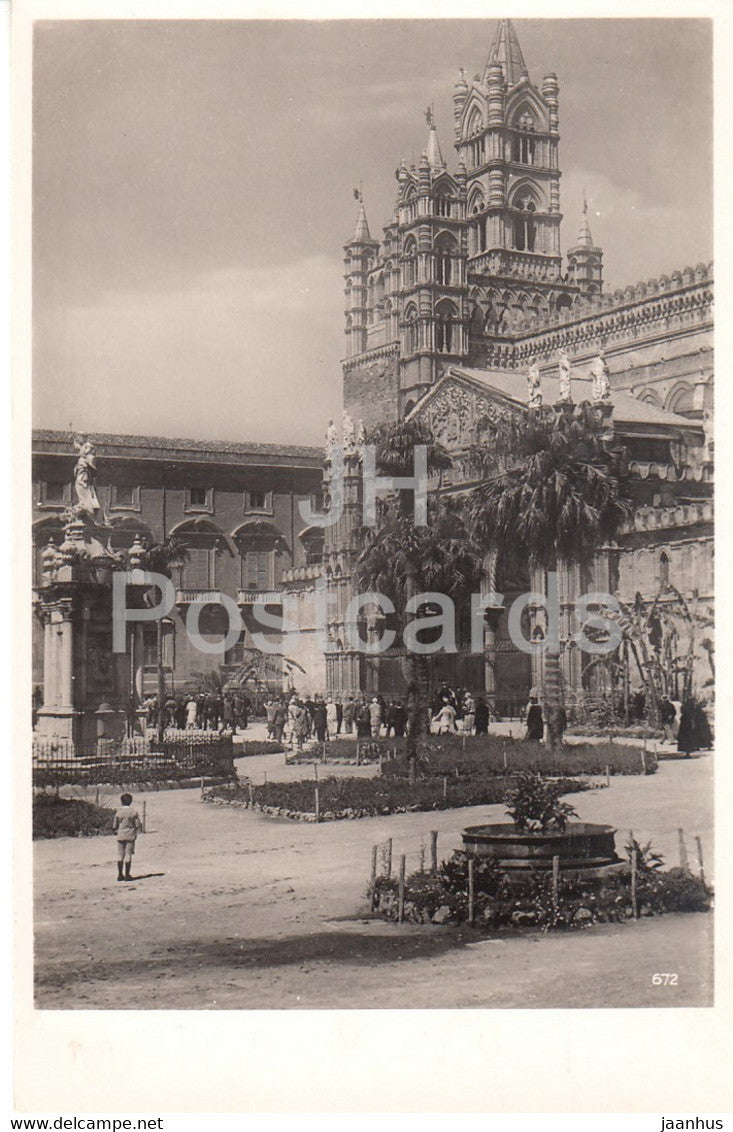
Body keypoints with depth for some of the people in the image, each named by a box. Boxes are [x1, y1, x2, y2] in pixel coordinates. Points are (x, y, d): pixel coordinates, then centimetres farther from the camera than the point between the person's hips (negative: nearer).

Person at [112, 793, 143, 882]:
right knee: (128, 855, 1)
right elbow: (138, 824, -3)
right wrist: (139, 831, 17)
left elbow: (114, 826, 4)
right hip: (130, 836, -1)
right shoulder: (134, 812, -6)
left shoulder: (118, 813, -2)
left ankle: (120, 875, 9)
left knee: (120, 855, 7)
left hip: (120, 836, 1)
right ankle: (127, 875, 0)